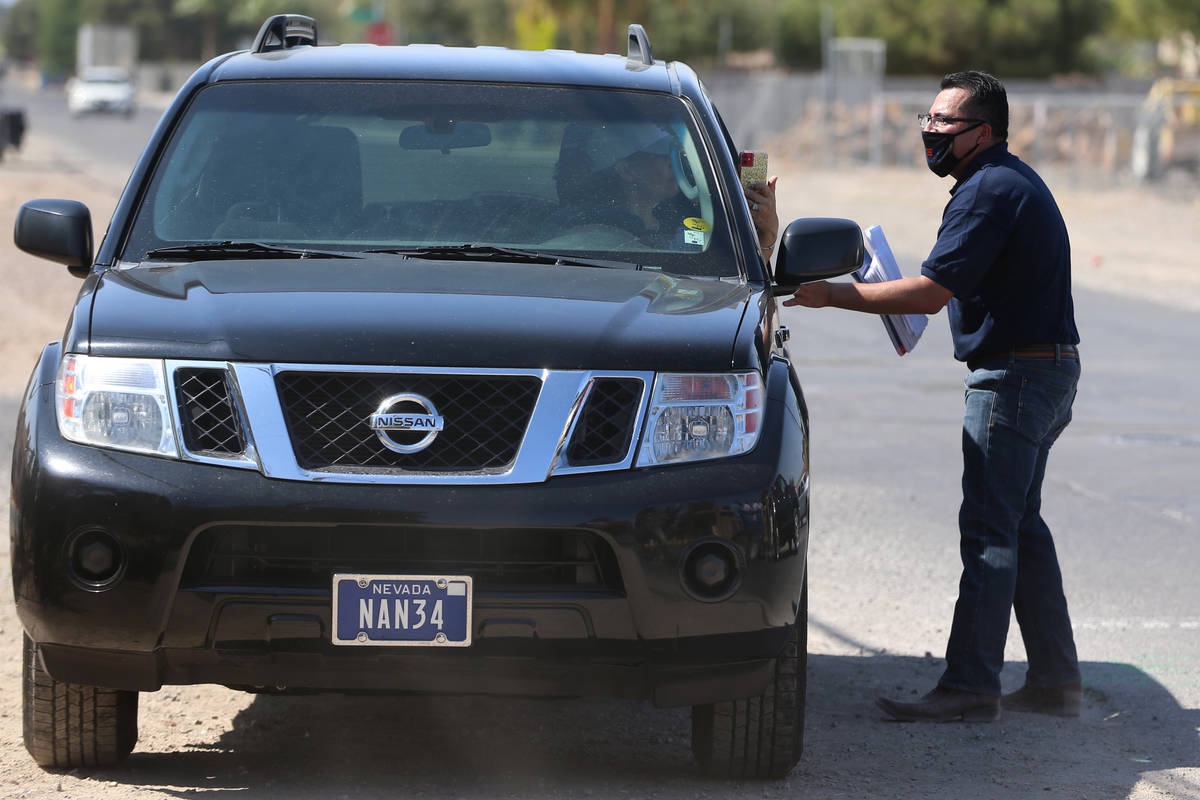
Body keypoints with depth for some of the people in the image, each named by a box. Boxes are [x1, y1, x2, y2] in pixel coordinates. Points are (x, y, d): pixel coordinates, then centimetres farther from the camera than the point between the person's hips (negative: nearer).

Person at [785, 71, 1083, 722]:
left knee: (988, 530, -10)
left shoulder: (988, 192, -17)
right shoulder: (1015, 181, 17)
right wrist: (911, 317, 17)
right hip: (1047, 373, 11)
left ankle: (969, 686, -11)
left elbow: (931, 290, -23)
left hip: (1016, 375, -11)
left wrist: (833, 295, -18)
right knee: (1021, 527, 15)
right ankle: (1055, 679, 18)